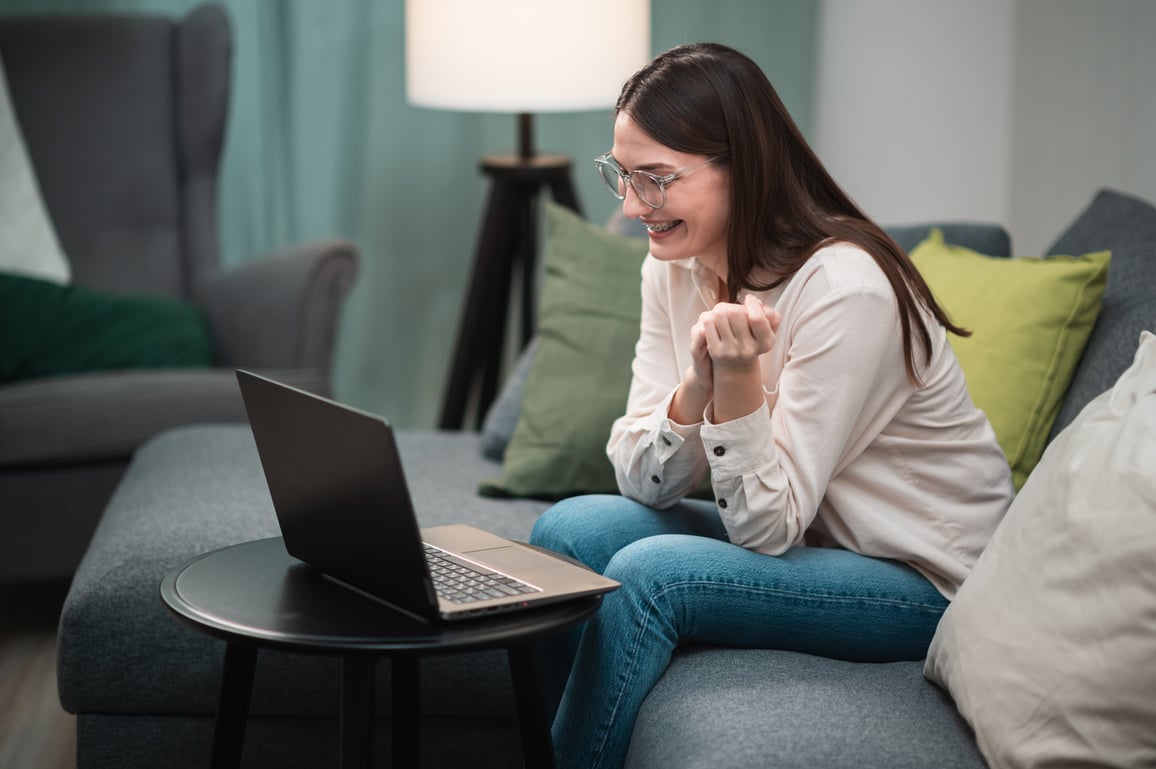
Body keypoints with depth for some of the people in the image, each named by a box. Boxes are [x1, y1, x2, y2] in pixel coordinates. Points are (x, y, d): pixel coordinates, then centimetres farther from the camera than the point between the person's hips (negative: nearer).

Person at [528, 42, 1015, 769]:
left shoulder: (846, 287, -25)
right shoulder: (675, 268, -3)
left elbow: (767, 526, -22)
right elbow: (643, 483, -7)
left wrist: (738, 379, -35)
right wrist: (696, 383, -24)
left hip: (926, 581, -7)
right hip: (805, 538, 7)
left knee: (647, 573, -25)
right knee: (571, 530, -10)